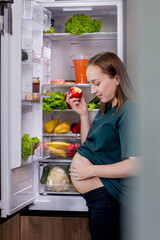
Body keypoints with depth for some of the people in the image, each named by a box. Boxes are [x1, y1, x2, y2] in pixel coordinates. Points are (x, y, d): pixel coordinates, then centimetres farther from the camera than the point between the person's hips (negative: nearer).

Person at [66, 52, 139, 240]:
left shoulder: (128, 111, -17)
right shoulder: (105, 110, 12)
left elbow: (135, 165, -24)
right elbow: (89, 146, 21)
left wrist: (91, 170, -17)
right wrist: (83, 114, 10)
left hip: (108, 199, -9)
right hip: (96, 196, 9)